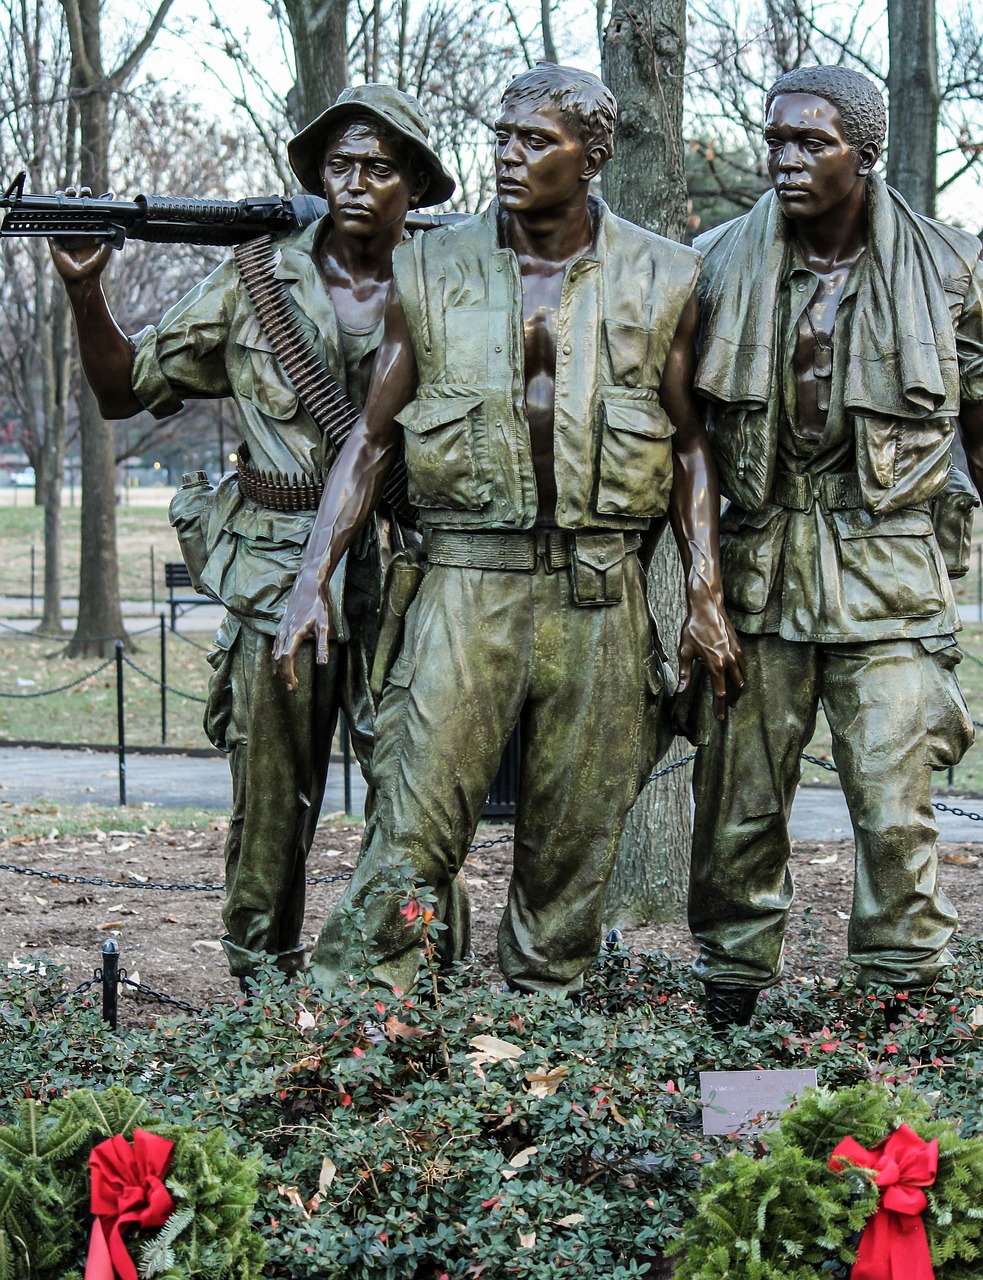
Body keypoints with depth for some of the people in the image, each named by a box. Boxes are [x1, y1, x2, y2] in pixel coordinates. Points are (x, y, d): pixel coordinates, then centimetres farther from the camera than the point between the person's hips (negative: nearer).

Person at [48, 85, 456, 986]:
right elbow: (126, 389, 11)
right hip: (275, 583, 1)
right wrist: (85, 291, -3)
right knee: (270, 808, 5)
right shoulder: (255, 286, 7)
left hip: (403, 583, 0)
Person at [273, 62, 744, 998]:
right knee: (414, 824, -8)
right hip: (467, 579, -1)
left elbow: (689, 445, 10)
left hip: (601, 592, 1)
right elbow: (372, 437, 8)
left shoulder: (659, 281, 5)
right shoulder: (431, 273, 5)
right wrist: (310, 581, -1)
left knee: (574, 840, 7)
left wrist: (706, 598, 2)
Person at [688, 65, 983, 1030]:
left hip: (889, 576, -1)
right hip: (757, 570, 1)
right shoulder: (719, 264, 3)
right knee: (738, 799, 5)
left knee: (896, 808, -4)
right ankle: (730, 996, 17)